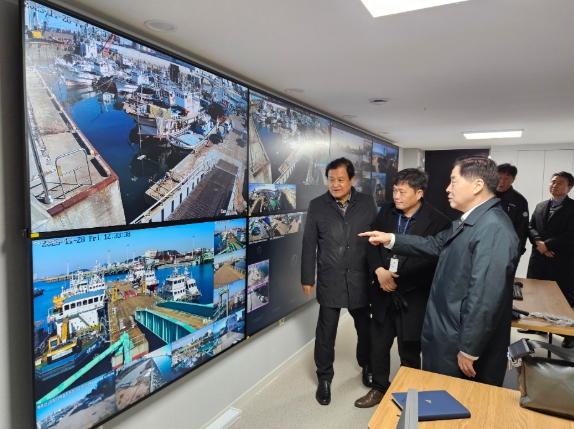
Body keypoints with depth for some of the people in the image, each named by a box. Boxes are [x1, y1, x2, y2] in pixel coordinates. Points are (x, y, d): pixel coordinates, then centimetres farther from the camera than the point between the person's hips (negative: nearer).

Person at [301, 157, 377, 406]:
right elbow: (309, 245, -1)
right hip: (329, 281, -1)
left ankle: (367, 366, 44)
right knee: (326, 331, 8)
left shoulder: (367, 203, -2)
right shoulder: (317, 206, -4)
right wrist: (307, 278, -1)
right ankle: (324, 378, 29)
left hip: (360, 279, 1)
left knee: (365, 327, 18)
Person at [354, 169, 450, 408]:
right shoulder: (386, 211, 2)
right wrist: (379, 271, -13)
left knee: (409, 353, 15)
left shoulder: (437, 222, -13)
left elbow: (433, 263, -15)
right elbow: (372, 244, 4)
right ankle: (379, 388, 41)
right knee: (378, 346, 17)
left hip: (413, 298, -4)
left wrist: (399, 281, -16)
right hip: (383, 294, 4)